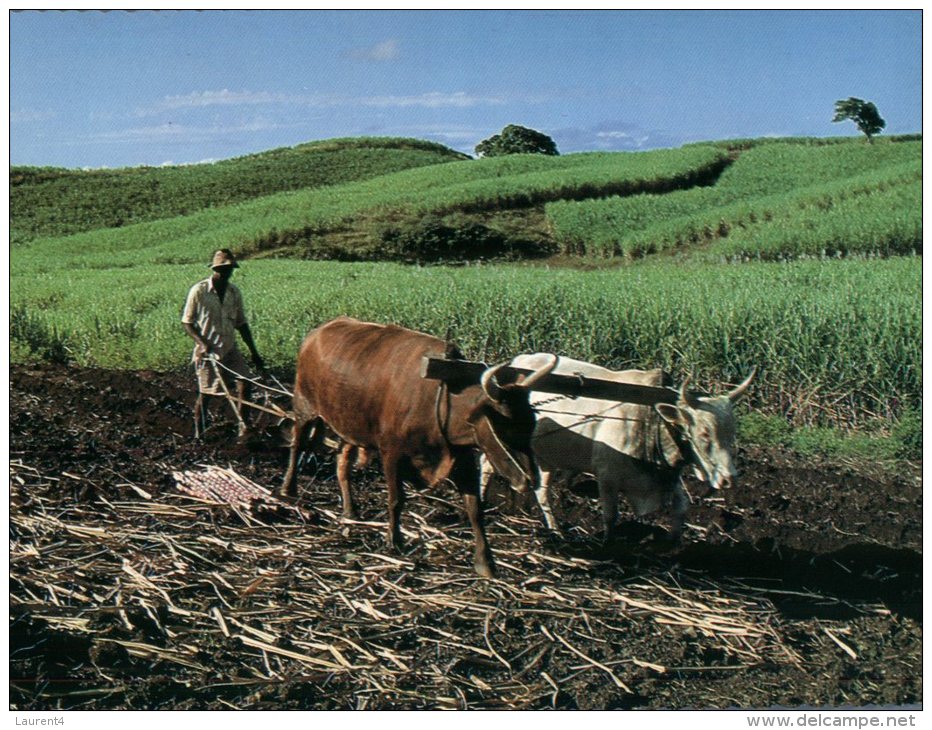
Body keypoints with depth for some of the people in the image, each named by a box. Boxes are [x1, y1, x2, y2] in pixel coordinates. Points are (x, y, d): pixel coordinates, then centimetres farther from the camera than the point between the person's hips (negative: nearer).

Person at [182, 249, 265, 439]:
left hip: (230, 349, 4)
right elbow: (187, 323, -6)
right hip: (207, 352, -4)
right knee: (205, 394, 2)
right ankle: (198, 434, 19)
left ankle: (244, 427, -5)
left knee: (244, 382, -12)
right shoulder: (199, 291, -10)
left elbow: (241, 324, 10)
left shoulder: (234, 292, 3)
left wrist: (253, 352, 7)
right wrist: (203, 344, -21)